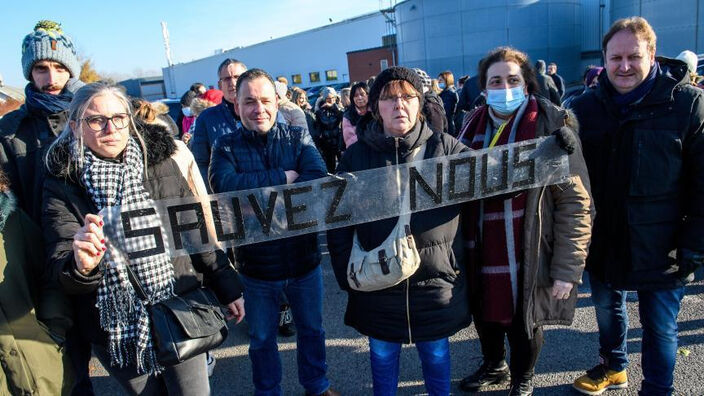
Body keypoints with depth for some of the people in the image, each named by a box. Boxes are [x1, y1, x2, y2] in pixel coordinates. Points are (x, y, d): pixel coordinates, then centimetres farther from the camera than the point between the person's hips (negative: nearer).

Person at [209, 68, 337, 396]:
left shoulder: (298, 138, -4)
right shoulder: (225, 146, -6)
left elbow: (320, 181, -21)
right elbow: (224, 184, -26)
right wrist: (284, 177, -23)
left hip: (304, 257, 1)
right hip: (256, 263, -1)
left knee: (311, 330, 22)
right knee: (262, 340, 20)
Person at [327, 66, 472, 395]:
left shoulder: (445, 147, -3)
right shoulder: (357, 154, -3)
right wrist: (346, 275, -5)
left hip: (436, 279, 0)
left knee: (436, 356, 19)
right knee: (382, 357, 19)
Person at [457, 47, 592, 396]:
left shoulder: (551, 127, -12)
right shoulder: (474, 128, 3)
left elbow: (575, 203, -13)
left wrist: (567, 268, -15)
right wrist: (462, 247, 9)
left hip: (528, 259, -4)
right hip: (482, 258, 5)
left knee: (523, 323, 13)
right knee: (485, 316, 22)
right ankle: (494, 366, 52)